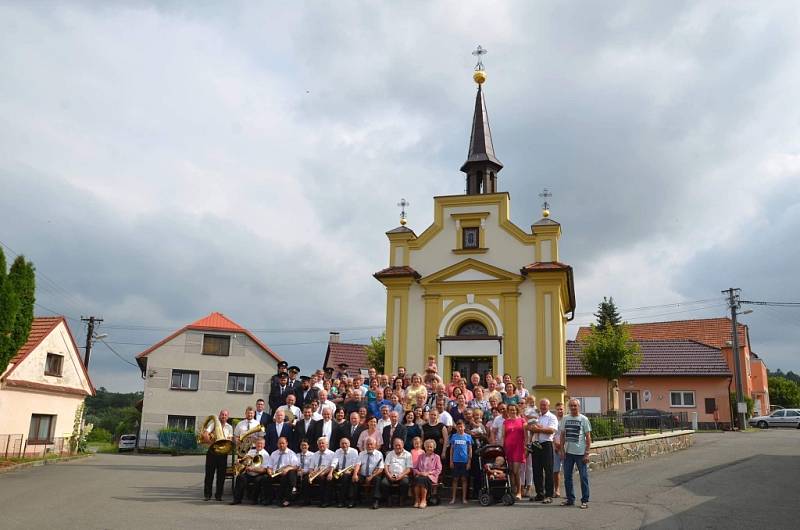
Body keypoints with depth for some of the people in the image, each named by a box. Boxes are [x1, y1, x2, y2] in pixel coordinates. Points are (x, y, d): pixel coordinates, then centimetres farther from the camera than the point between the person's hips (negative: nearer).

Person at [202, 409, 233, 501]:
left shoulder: (229, 427, 10)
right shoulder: (213, 424, 5)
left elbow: (230, 440, 1)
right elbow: (205, 434, -8)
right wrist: (211, 441, -21)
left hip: (223, 451, 2)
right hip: (212, 450, -1)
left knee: (221, 474, 2)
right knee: (209, 473, 1)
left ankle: (219, 495, 10)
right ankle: (207, 494, 9)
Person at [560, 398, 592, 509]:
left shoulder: (584, 419, -2)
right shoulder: (565, 419, 8)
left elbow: (588, 437, -3)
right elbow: (562, 435, 12)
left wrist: (587, 453, -8)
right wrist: (562, 450, 4)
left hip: (580, 453, -4)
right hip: (568, 452, 4)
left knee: (584, 477, 1)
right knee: (567, 477, 8)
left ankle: (585, 500, 10)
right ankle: (570, 499, 20)